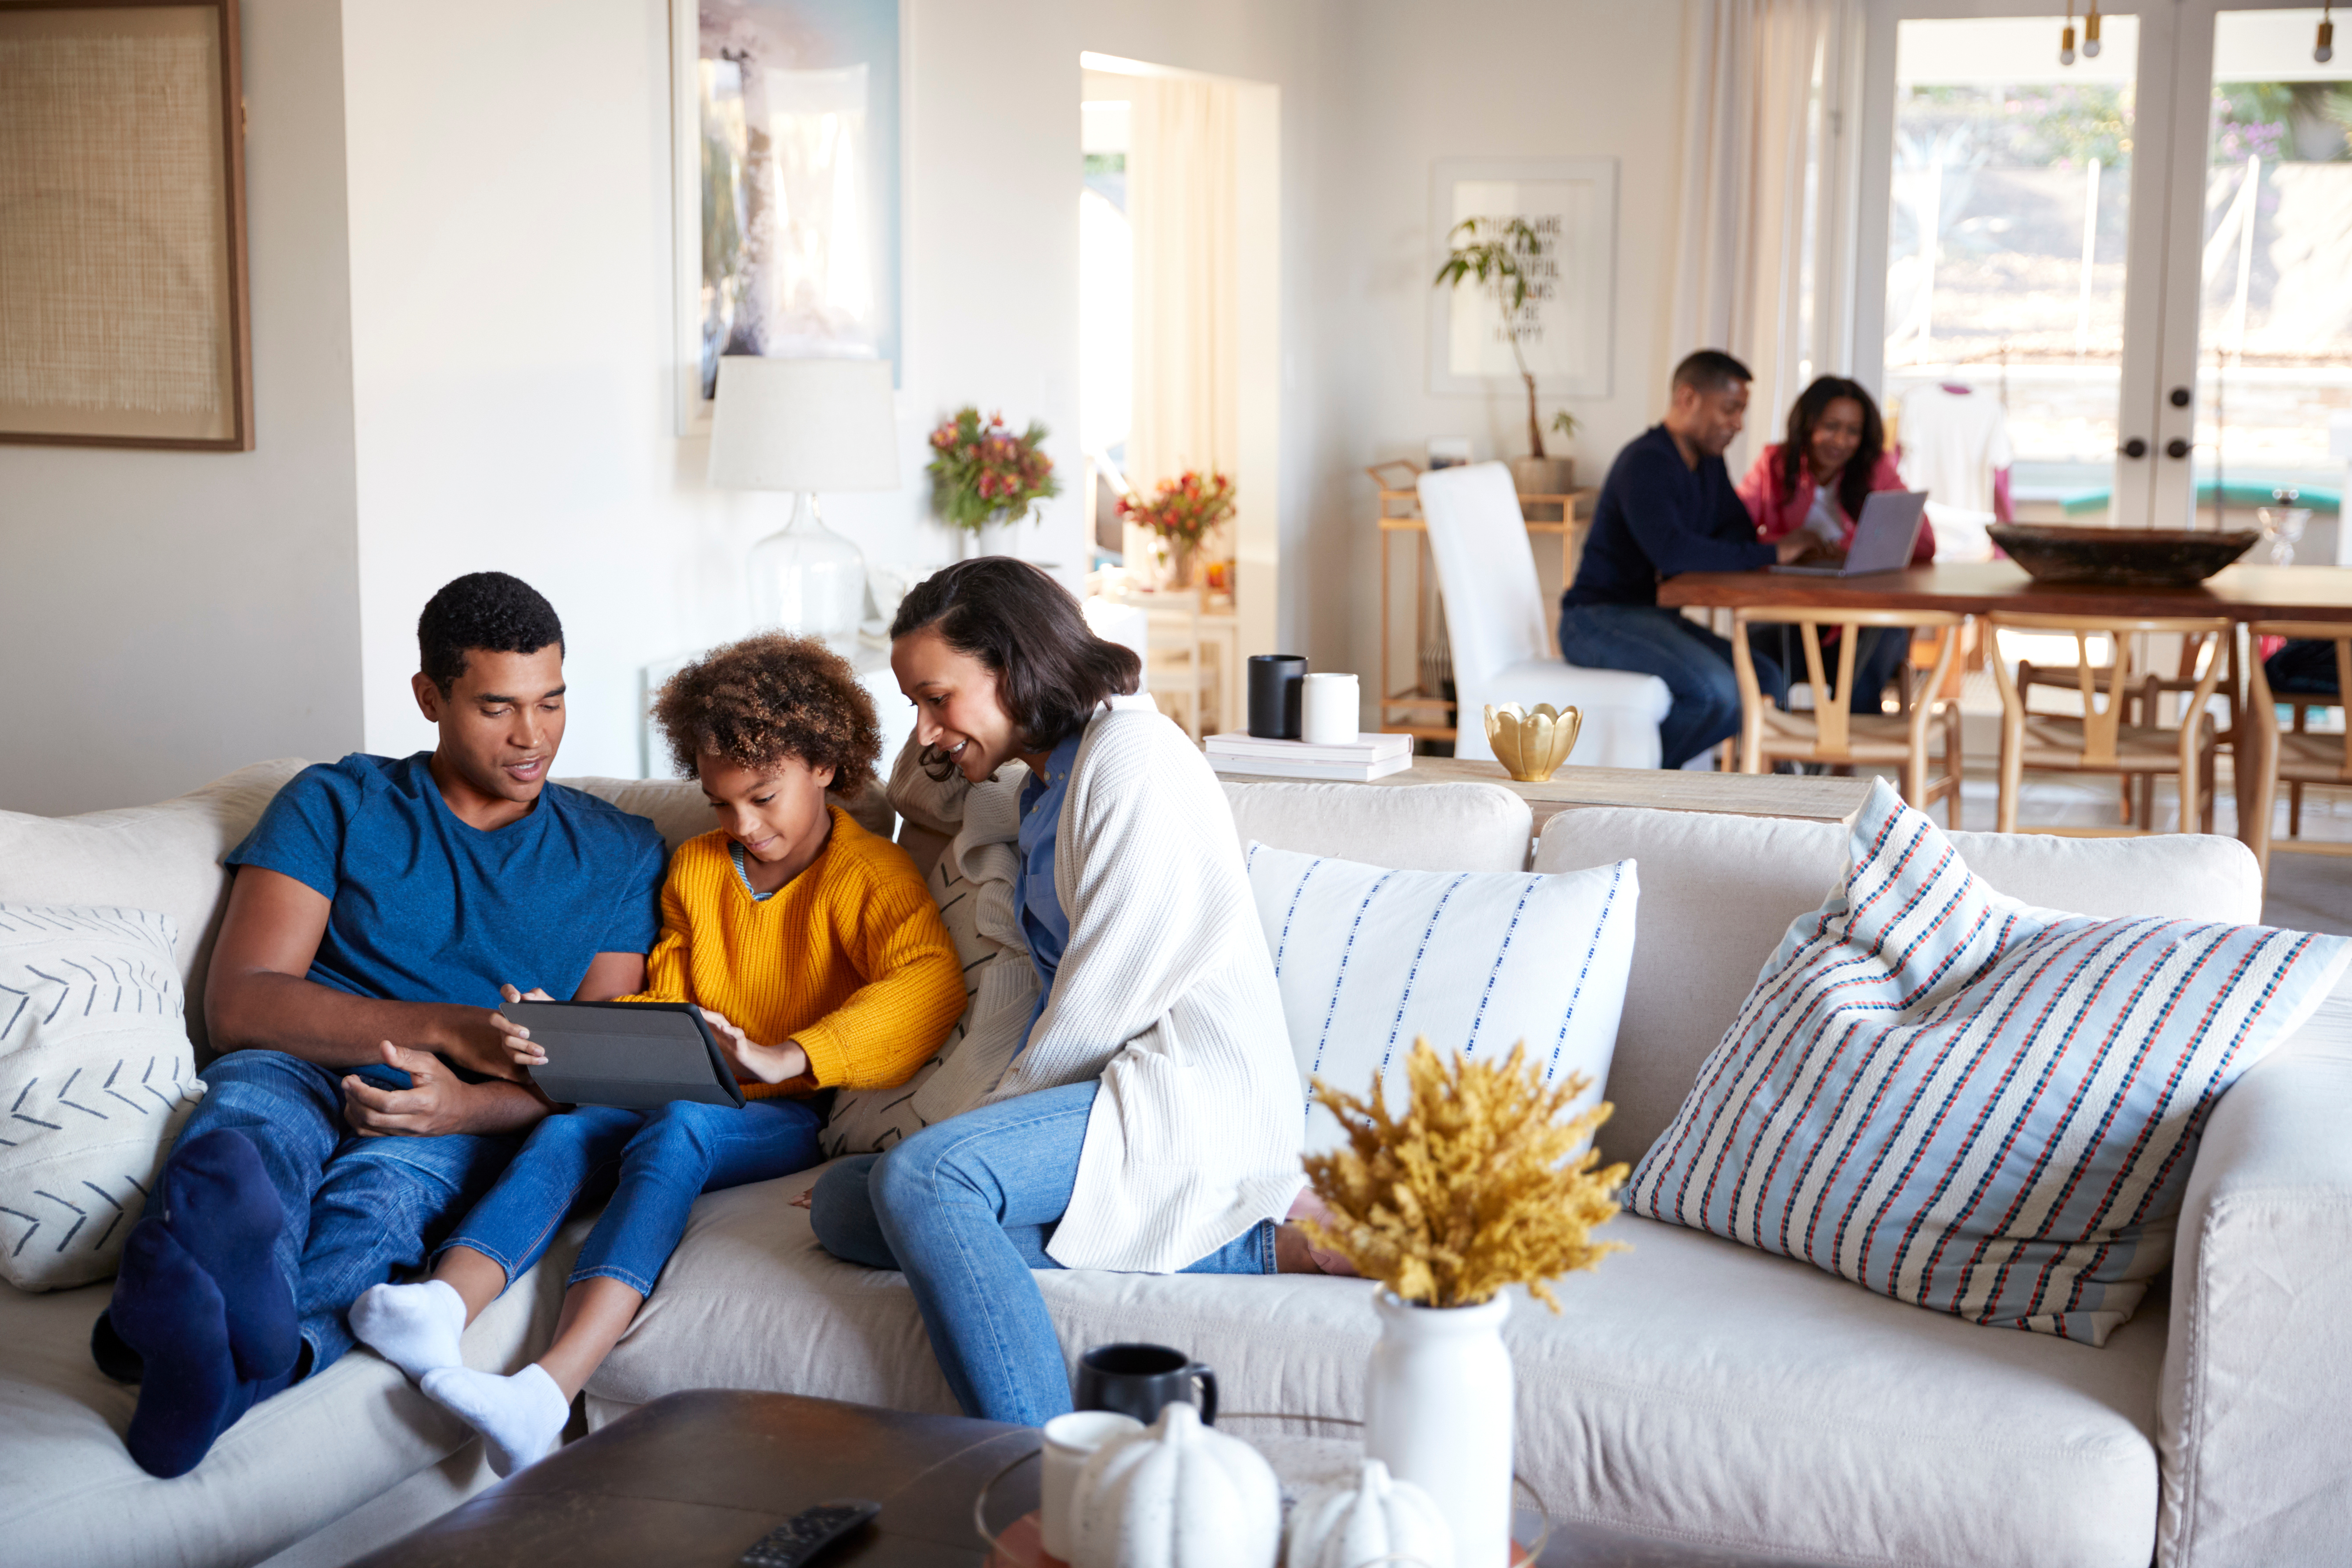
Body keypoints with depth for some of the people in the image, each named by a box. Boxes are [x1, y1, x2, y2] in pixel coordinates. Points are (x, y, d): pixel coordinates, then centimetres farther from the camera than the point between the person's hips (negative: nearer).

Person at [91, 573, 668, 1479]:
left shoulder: (619, 854, 18)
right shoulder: (336, 806, 15)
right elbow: (238, 1004, 2)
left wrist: (467, 1102, -15)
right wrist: (453, 1028, -12)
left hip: (472, 1124, 0)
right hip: (302, 1073, 0)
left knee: (378, 1193, -37)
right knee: (246, 1149, -38)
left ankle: (196, 1346, -66)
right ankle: (249, 1331, -72)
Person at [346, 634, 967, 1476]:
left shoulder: (872, 875, -2)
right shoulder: (694, 868, 20)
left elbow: (931, 982, -21)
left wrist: (783, 1055, -32)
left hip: (802, 1114, -6)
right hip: (691, 1094, 6)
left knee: (677, 1132, -33)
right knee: (568, 1129, -23)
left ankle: (551, 1385, -49)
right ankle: (439, 1308, -46)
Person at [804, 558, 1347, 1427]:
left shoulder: (1131, 752, -7)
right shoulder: (1045, 785, 23)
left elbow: (1101, 1000, -12)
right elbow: (916, 798, 45)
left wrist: (996, 1112, -2)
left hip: (1191, 1095, -10)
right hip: (1101, 1086, 10)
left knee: (919, 1175, -30)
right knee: (840, 1203, -11)